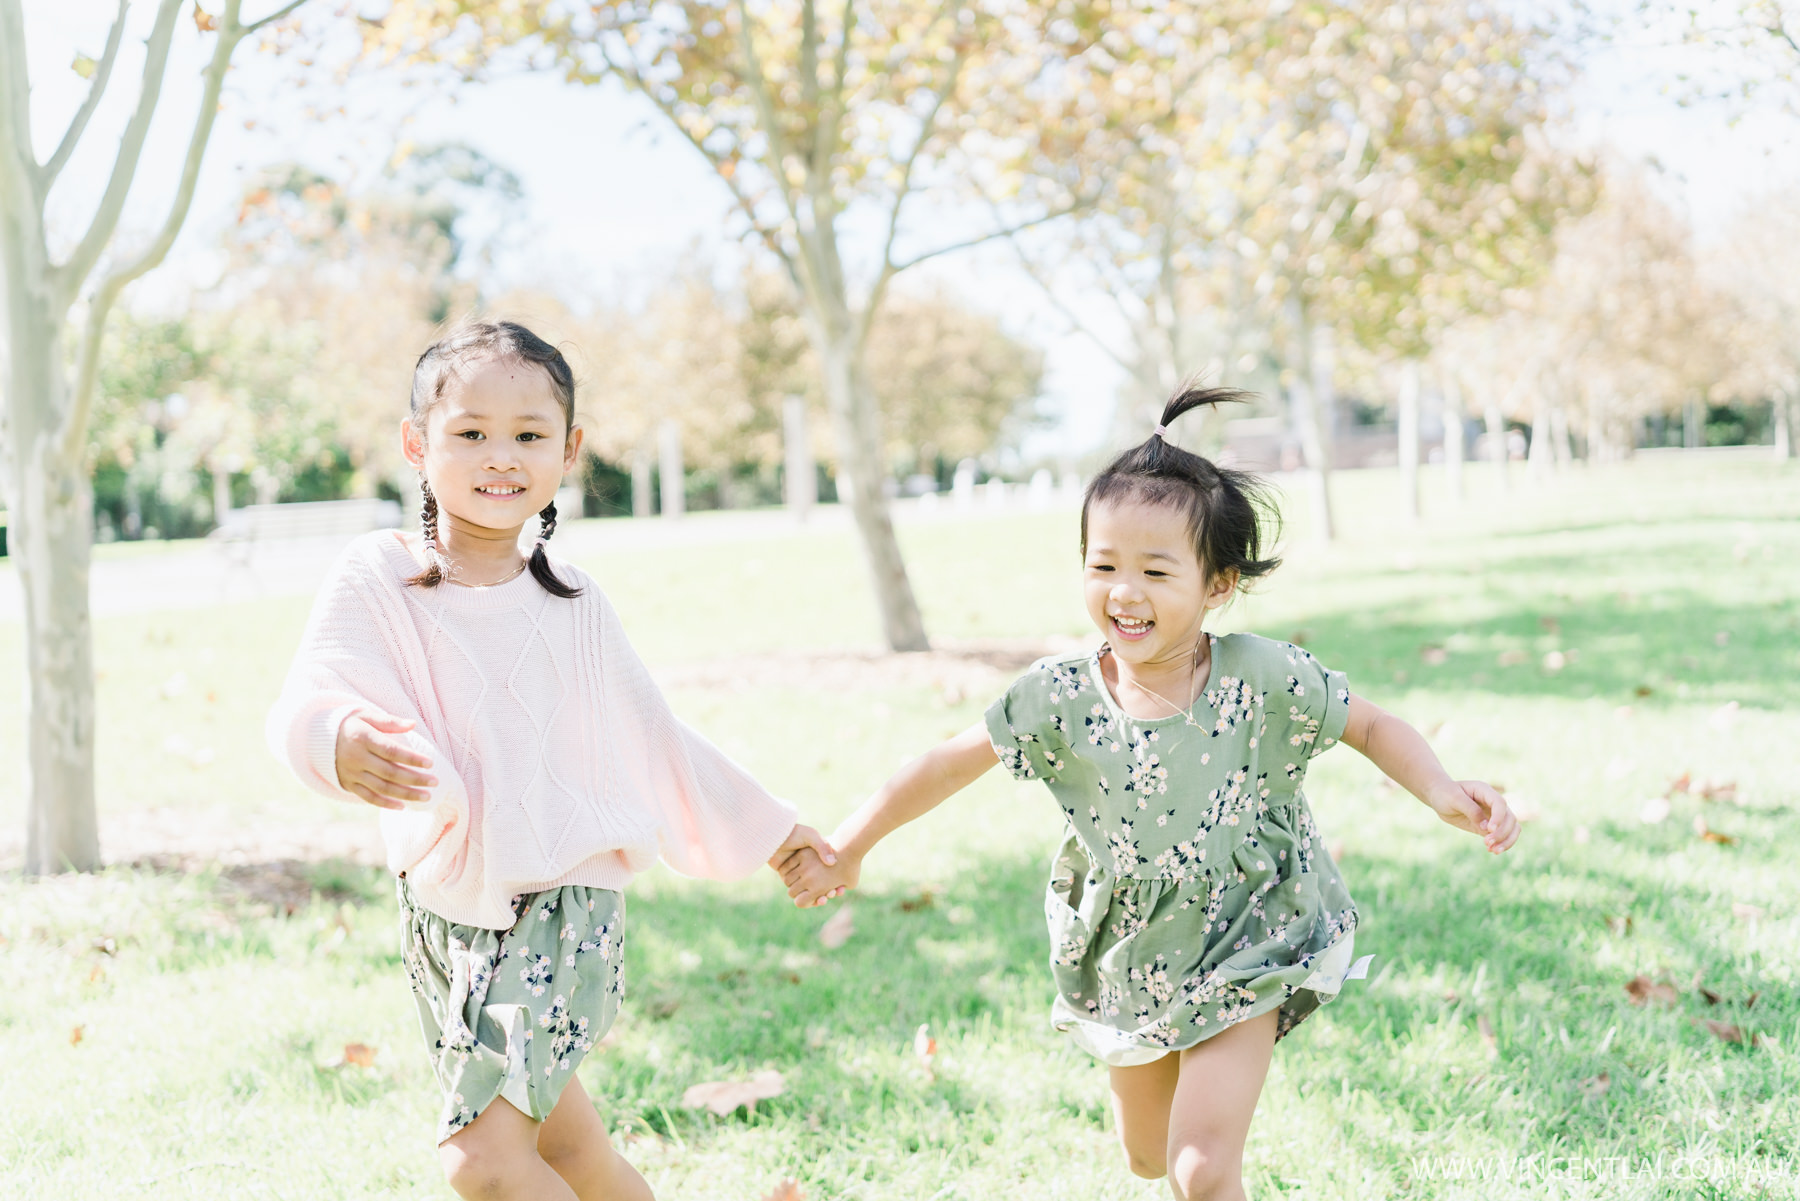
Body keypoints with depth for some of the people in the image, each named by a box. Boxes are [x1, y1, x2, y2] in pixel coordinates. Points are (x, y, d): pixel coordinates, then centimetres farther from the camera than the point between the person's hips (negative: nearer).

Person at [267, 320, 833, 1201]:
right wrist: (342, 741, -46)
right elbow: (311, 700, -21)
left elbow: (650, 736, 12)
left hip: (561, 906, -2)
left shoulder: (570, 605, 1)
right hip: (444, 910, 2)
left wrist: (763, 830, 18)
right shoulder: (376, 581, -7)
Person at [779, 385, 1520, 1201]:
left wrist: (1441, 792, -25)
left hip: (1241, 956, -3)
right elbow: (952, 764, -7)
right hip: (1129, 963, 3)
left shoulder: (1262, 678, -22)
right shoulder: (1061, 699, -17)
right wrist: (846, 850, -7)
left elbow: (1370, 726, -8)